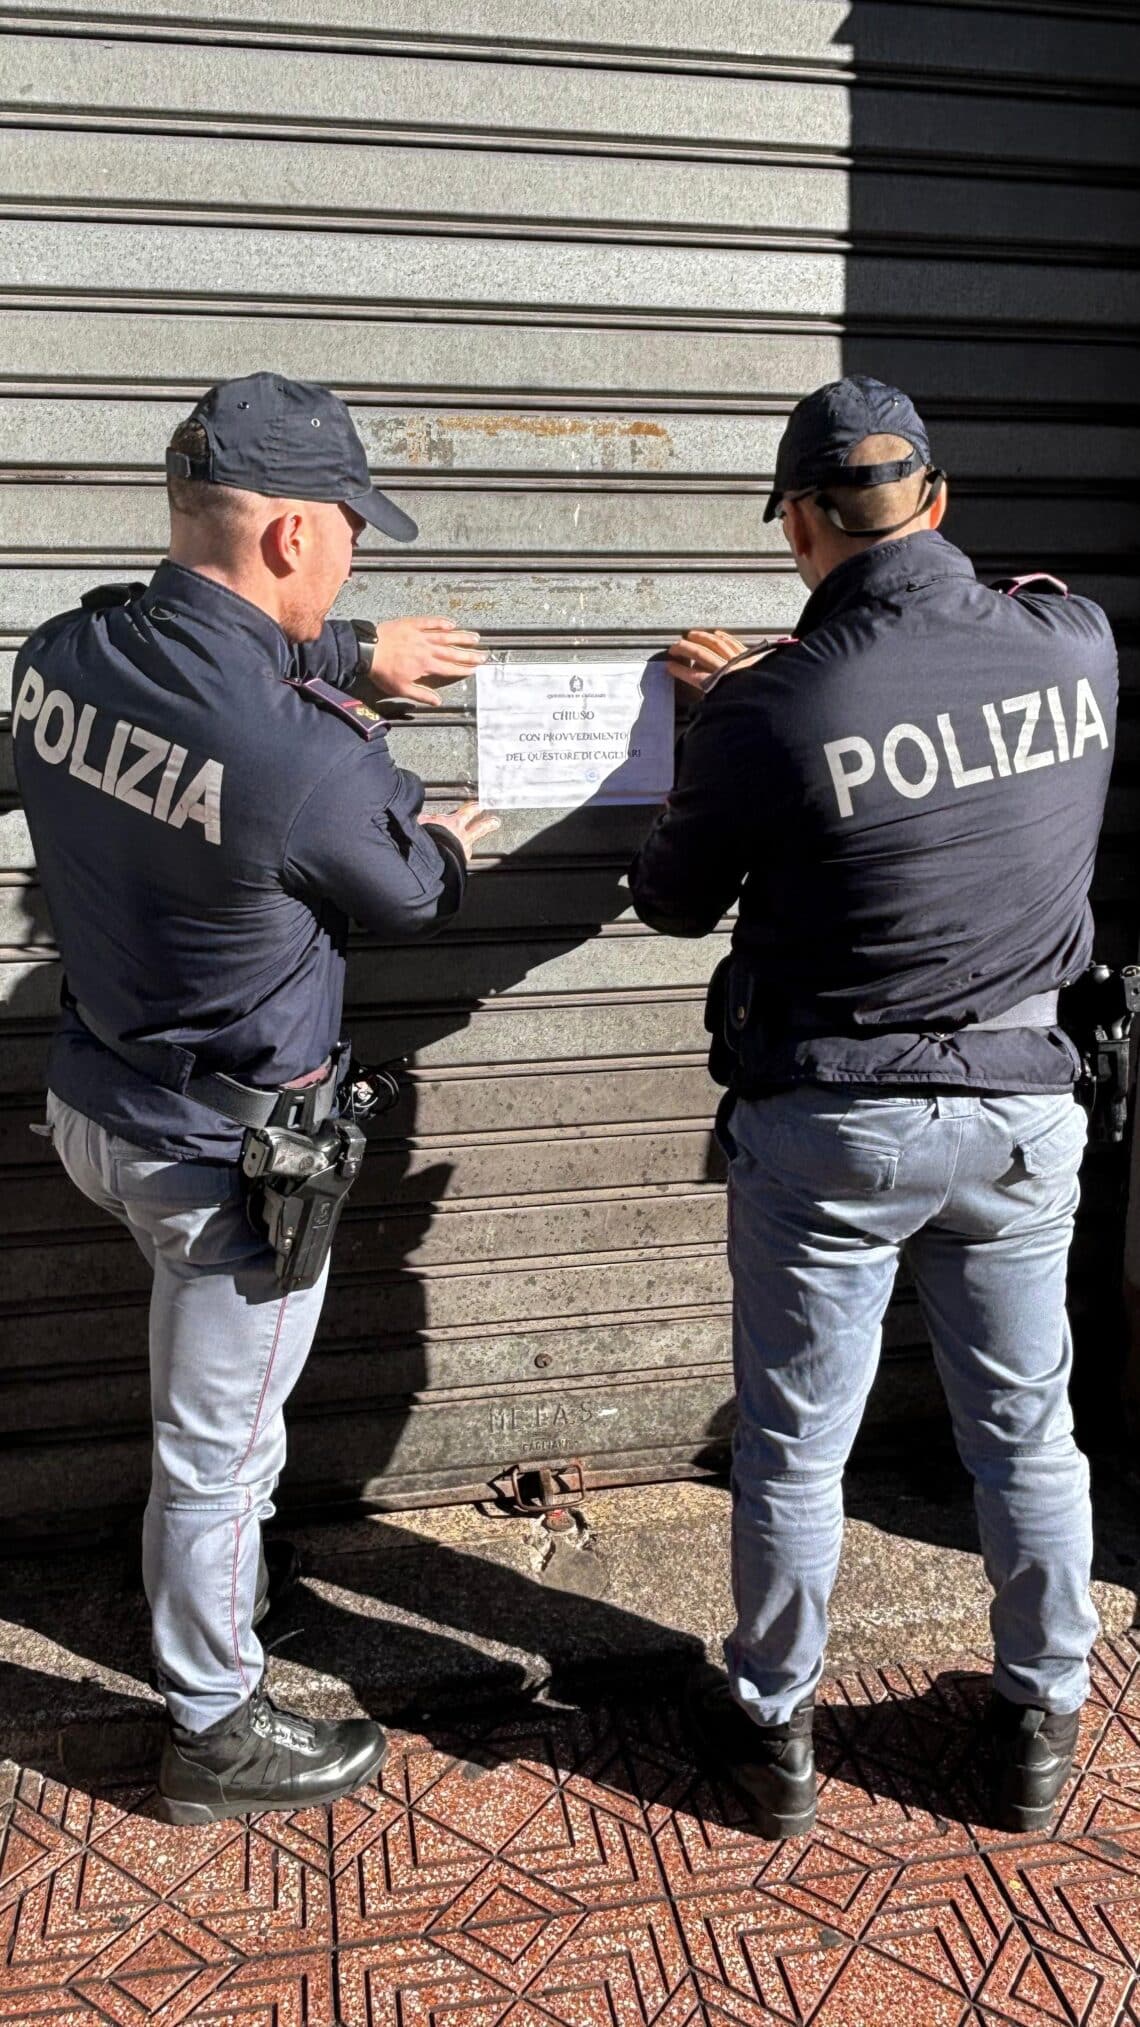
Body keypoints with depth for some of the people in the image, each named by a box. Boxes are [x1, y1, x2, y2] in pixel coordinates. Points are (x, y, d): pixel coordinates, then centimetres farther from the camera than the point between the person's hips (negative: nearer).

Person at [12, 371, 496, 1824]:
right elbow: (406, 898, -9)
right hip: (225, 1154, -8)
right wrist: (445, 847, 13)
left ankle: (221, 1578, 56)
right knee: (217, 1444, 11)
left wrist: (353, 655, 21)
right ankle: (214, 1735, 34)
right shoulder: (312, 758, -32)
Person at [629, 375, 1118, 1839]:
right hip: (1021, 1111, 4)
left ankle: (771, 1727, 34)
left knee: (793, 1449, 14)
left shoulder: (774, 712, -19)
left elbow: (674, 902, -2)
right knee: (1027, 1434, 19)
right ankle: (1041, 1726, 38)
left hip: (827, 1126, -3)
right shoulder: (1076, 645, -7)